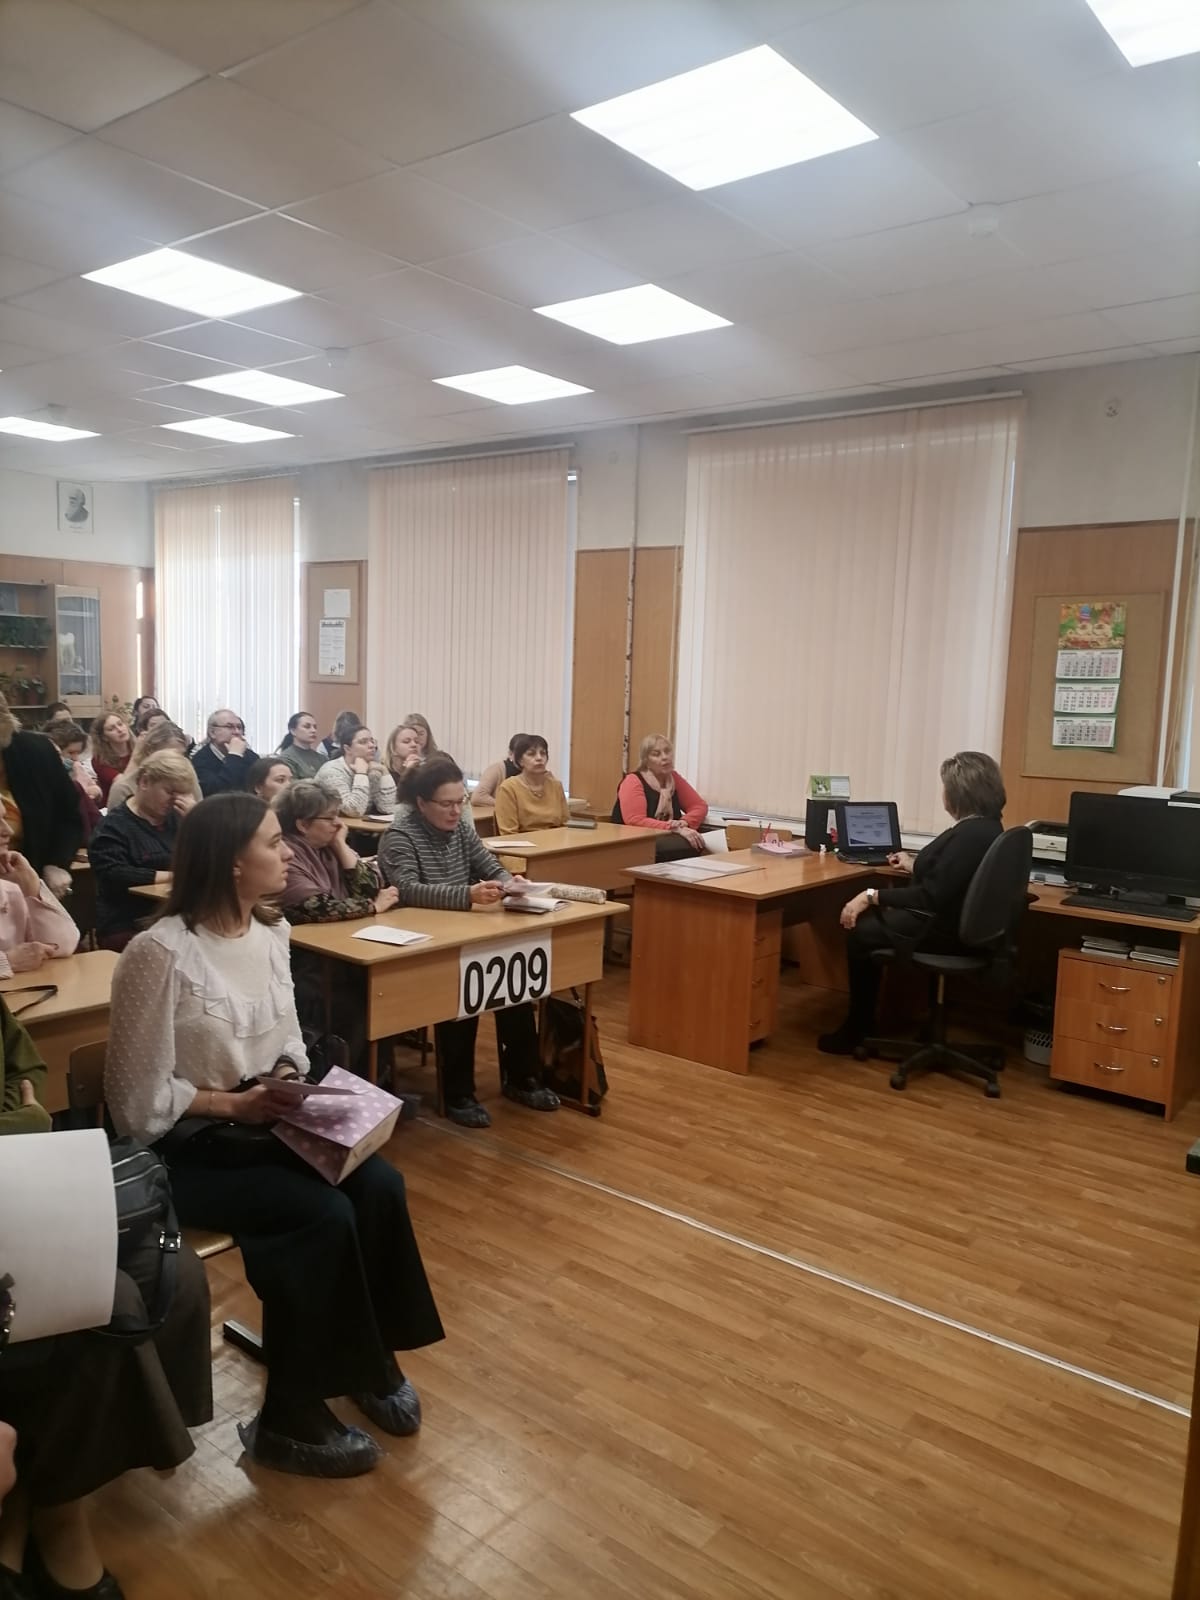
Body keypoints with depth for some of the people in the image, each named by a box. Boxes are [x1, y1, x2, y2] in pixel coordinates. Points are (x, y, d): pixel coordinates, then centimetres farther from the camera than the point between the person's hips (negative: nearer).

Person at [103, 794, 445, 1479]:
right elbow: (140, 1102, -16)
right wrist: (235, 1103, -18)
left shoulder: (271, 931, 2)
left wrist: (289, 1080, -8)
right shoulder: (161, 952, -21)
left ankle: (373, 1362, 6)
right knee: (325, 1217, -24)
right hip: (187, 1148, -6)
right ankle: (290, 1418, -3)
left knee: (380, 1186, -16)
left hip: (264, 1125, 7)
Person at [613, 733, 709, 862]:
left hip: (667, 840, 6)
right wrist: (676, 830, -26)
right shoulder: (633, 781, -8)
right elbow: (636, 821, -20)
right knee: (688, 845, -32)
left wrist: (685, 822, -11)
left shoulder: (673, 778, 12)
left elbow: (700, 806, 12)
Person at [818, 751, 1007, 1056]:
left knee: (860, 932, 2)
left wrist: (872, 896, -24)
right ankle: (860, 1023, 20)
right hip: (954, 919, 10)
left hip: (945, 928, -10)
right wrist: (915, 867, 35)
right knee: (868, 920, 16)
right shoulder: (984, 826, 6)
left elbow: (932, 897, -28)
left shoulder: (970, 834, -25)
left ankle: (858, 1030, 16)